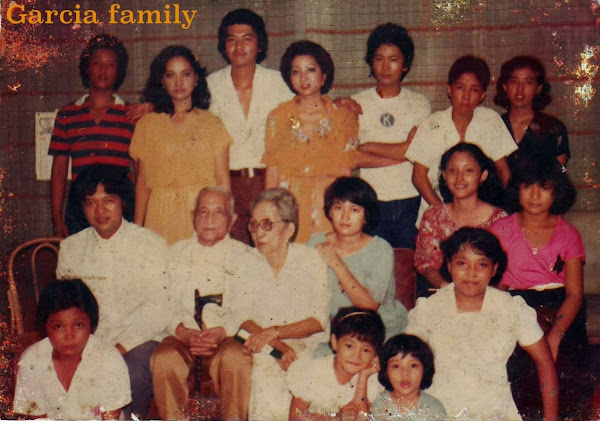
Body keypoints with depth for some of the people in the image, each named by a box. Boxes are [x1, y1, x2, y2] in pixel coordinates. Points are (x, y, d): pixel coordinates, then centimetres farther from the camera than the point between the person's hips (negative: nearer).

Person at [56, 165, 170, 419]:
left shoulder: (151, 245, 2)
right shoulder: (70, 248, 14)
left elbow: (157, 308, -5)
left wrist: (120, 346, -17)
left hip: (135, 340, -2)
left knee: (132, 377, -33)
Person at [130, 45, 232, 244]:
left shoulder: (211, 124, 6)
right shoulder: (147, 124, 9)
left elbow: (223, 181, 2)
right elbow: (142, 182, 8)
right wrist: (137, 229, 2)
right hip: (161, 219, 1)